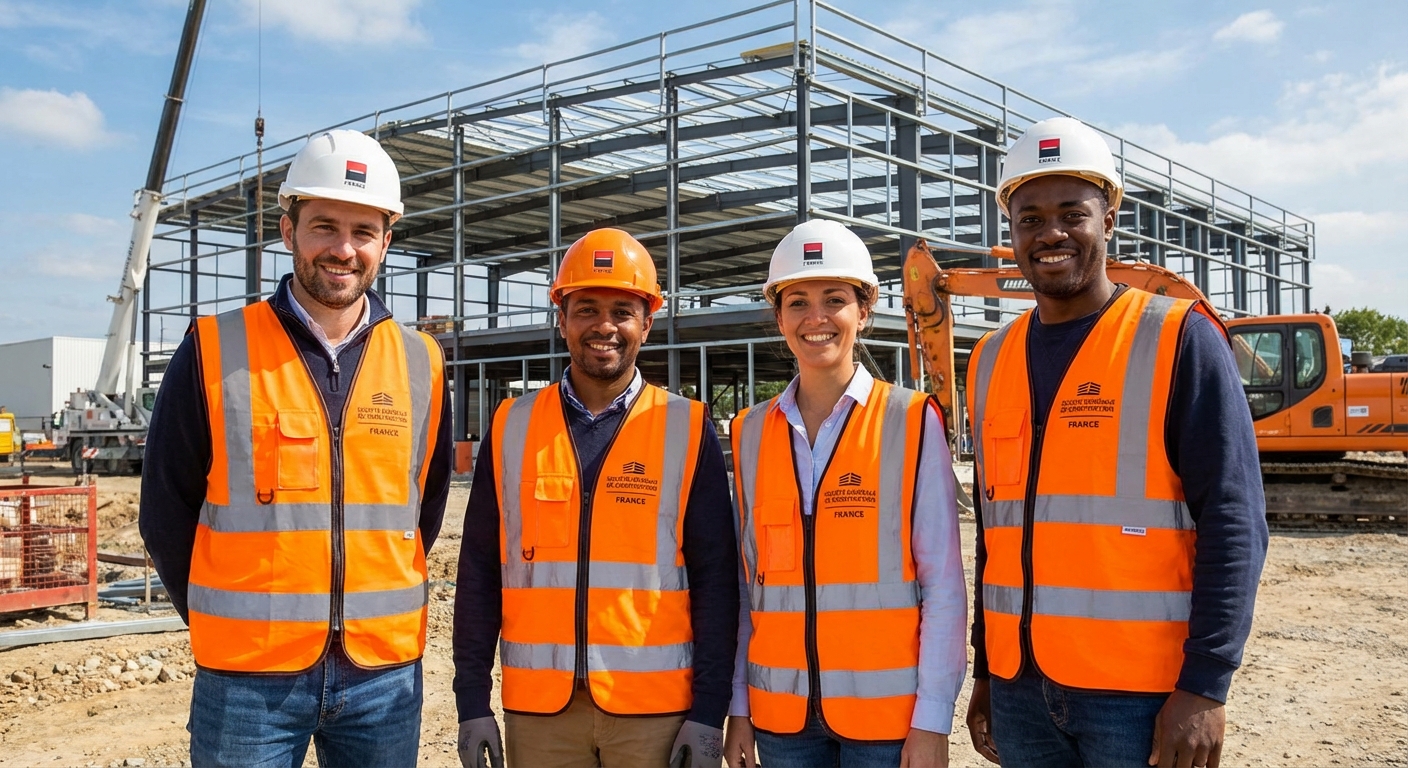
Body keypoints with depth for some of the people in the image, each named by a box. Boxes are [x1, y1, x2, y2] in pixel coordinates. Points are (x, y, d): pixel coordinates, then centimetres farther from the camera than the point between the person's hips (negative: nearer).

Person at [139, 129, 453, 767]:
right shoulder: (215, 351, -4)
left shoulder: (421, 364, 3)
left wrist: (376, 611, 5)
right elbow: (167, 509, 1)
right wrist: (229, 625, 1)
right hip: (248, 677, -2)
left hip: (386, 676, 3)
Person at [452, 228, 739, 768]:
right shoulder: (511, 427, 4)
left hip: (656, 709, -1)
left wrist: (709, 710, -6)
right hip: (538, 708, 2)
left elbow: (715, 577, -2)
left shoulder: (688, 429, -1)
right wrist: (472, 701, 2)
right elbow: (479, 571, 5)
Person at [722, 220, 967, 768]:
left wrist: (932, 721, -9)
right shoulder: (751, 432, 4)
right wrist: (738, 707, 7)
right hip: (781, 711, 3)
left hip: (885, 708, -3)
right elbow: (747, 580, 8)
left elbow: (942, 582, -6)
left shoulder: (912, 423, -5)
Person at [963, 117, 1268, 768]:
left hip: (1143, 691, -4)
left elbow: (1233, 520, -10)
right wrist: (985, 672, 13)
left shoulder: (1179, 340, -6)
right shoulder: (991, 361, 8)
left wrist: (1204, 687, -16)